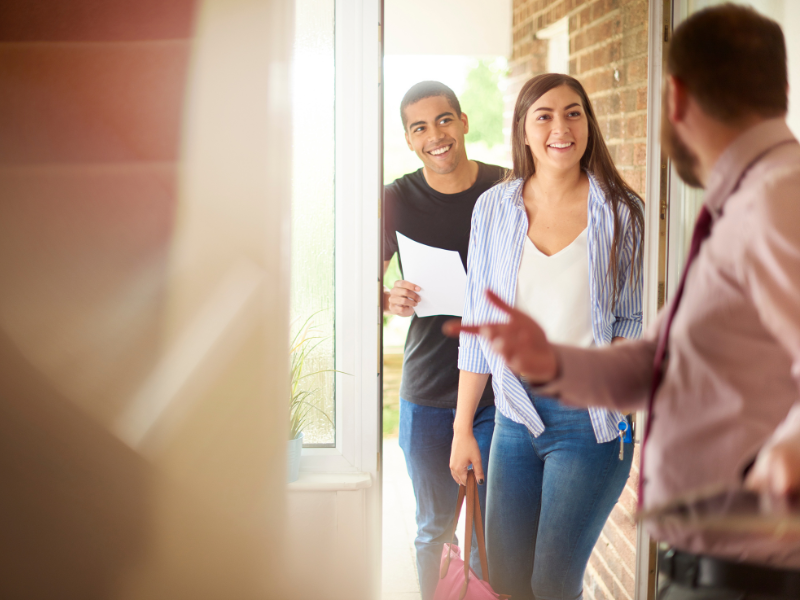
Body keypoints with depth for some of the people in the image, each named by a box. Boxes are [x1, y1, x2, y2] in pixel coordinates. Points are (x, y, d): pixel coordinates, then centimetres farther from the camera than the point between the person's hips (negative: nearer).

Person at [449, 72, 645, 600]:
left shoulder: (622, 212, -4)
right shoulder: (494, 208, 3)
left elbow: (635, 316, 4)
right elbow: (479, 323, 6)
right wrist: (463, 427, 6)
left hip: (590, 421, -3)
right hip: (515, 414, 3)